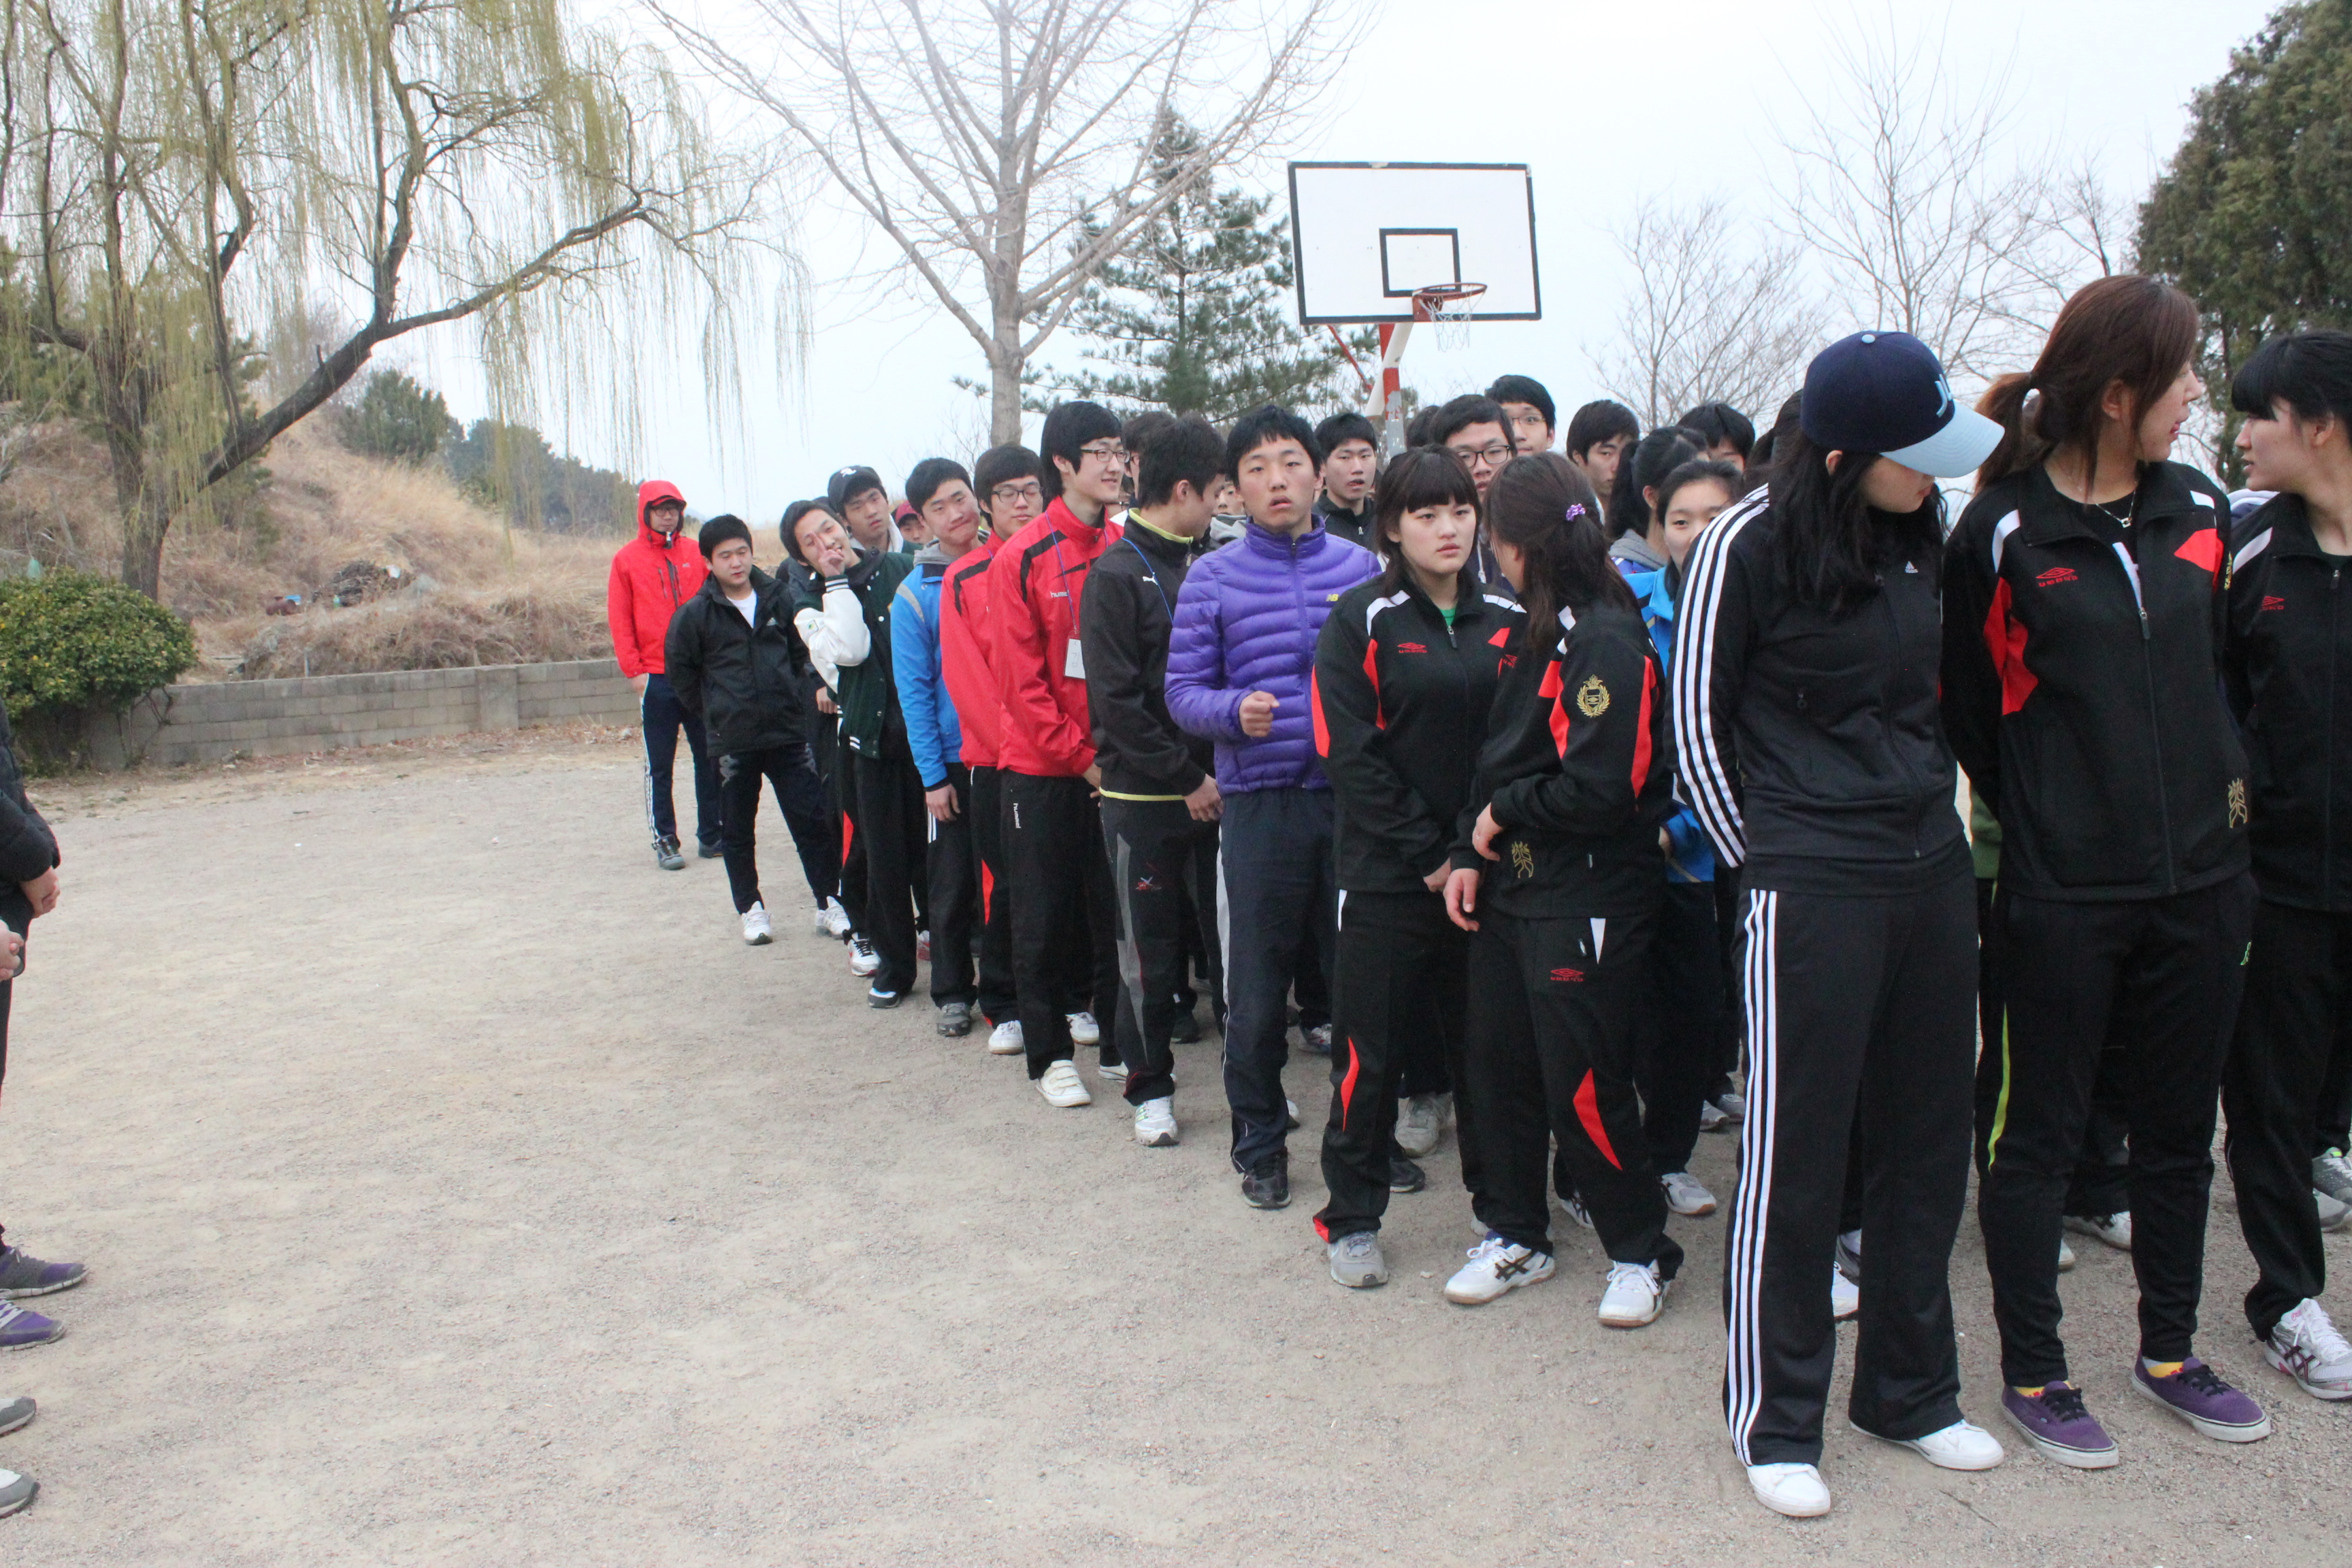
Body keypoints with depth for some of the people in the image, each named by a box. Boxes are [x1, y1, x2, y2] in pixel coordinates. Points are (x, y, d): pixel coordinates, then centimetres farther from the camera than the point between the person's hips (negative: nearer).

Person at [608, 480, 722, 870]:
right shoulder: (627, 559, 3)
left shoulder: (696, 556, 8)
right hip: (656, 677, -2)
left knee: (710, 758, 6)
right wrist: (633, 669, -7)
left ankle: (711, 834, 16)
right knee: (659, 765, 2)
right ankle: (664, 840, 9)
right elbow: (619, 620, 1)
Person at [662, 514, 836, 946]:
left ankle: (829, 901, 13)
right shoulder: (694, 614, -5)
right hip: (732, 743, -1)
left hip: (788, 733, 1)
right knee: (738, 832, 9)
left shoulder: (779, 598, 1)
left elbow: (801, 652, 14)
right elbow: (680, 673, 5)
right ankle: (751, 908, 23)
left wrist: (792, 700, 10)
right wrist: (716, 714, 7)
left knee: (813, 820, 2)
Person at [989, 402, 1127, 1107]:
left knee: (1117, 911, 10)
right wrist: (1080, 756, -12)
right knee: (1046, 916, 7)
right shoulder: (1021, 558, -8)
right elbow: (1021, 679, -9)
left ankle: (1120, 1045, 24)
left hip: (1116, 771, 3)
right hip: (1043, 770, -3)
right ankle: (1050, 1055, 20)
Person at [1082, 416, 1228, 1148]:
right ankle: (1150, 1085, 20)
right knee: (1150, 947, 6)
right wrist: (1185, 778, -14)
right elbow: (1115, 701, -14)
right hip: (1144, 794, -4)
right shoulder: (1117, 574, -9)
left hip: (1214, 787, 4)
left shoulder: (1212, 564, 8)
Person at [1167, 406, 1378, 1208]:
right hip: (1260, 803, -2)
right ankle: (1260, 1142, 23)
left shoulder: (1362, 565, 6)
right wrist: (1235, 710, -19)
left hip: (1352, 798, 2)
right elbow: (1183, 691, 0)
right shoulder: (1213, 579, 1)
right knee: (1256, 989, 4)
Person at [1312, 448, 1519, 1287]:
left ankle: (1499, 1196, 29)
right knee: (1372, 1052, 3)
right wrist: (1428, 853, -12)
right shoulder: (1361, 619, -3)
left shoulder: (1508, 621, 8)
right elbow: (1349, 752, -9)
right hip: (1387, 874, -3)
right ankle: (1351, 1218, 19)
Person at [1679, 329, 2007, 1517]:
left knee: (1926, 1140, 14)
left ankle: (1909, 1389, 32)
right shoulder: (1749, 545, -12)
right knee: (1795, 1151, 1)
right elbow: (1694, 719, -5)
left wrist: (1941, 817, 15)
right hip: (1811, 885, -7)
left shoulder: (1918, 531, 8)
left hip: (1932, 871, 7)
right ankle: (1773, 1416, 18)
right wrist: (1759, 857, -2)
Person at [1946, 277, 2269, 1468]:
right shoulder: (2003, 534, -10)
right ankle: (2032, 1372, 21)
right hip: (2063, 893, -6)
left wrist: (2226, 773, 11)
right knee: (2041, 1134, 6)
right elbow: (1967, 708, -3)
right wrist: (2043, 820, 0)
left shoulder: (2200, 511, 6)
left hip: (2199, 878, 6)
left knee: (2180, 1125, 17)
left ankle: (2169, 1350, 35)